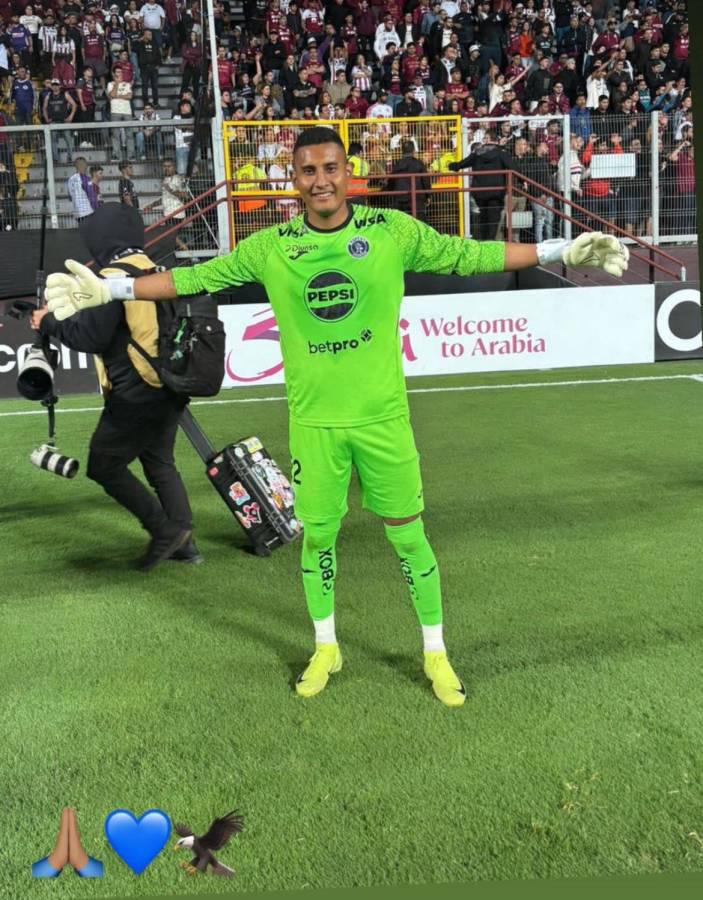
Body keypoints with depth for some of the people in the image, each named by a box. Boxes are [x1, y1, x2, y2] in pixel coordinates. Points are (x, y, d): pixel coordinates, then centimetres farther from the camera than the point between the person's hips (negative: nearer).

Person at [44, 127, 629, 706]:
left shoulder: (394, 231, -3)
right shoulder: (270, 247, 0)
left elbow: (470, 255, 2)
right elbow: (196, 277, 6)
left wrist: (563, 251, 0)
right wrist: (109, 288, 3)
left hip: (383, 416, -1)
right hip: (313, 422, 1)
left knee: (409, 536, 6)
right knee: (317, 536, 13)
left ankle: (436, 653, 28)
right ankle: (326, 649, 37)